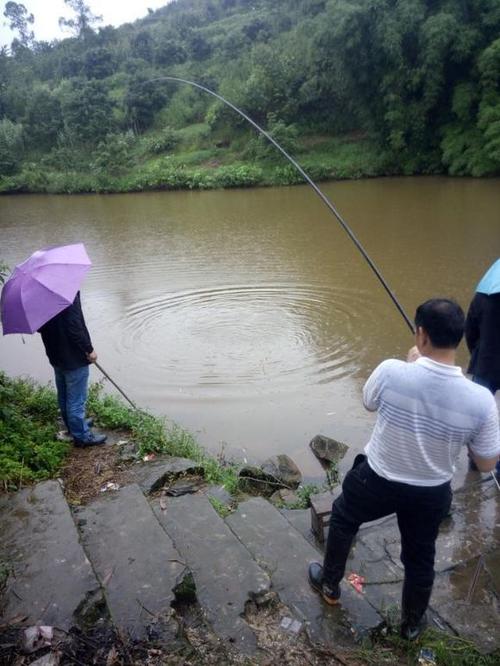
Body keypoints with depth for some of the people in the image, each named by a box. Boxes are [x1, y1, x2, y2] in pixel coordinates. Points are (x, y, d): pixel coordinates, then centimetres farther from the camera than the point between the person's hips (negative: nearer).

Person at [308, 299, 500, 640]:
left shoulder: (391, 371, -27)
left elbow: (370, 403, -3)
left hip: (377, 480, -1)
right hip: (431, 494, 2)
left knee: (342, 518, 29)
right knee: (420, 557, 27)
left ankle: (329, 584, 49)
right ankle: (413, 623, 52)